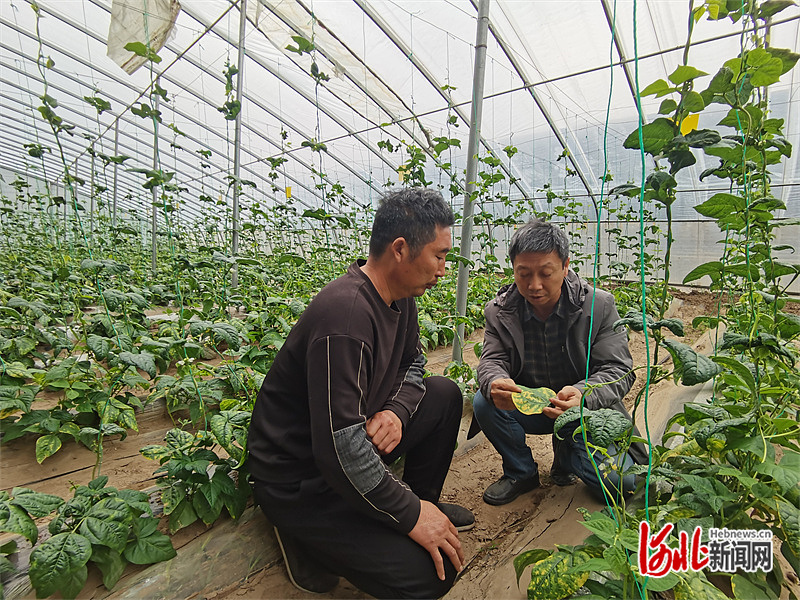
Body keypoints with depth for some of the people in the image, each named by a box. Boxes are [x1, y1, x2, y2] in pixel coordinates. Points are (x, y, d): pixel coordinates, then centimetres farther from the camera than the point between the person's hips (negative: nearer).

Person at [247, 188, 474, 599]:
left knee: (445, 395, 4)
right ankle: (306, 535, 5)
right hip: (298, 478, -8)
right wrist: (410, 514, -18)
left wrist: (396, 410, -10)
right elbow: (340, 449, -31)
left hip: (350, 445, 9)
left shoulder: (400, 299, -2)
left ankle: (425, 500, 21)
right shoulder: (345, 316, -32)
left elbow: (414, 364, 13)